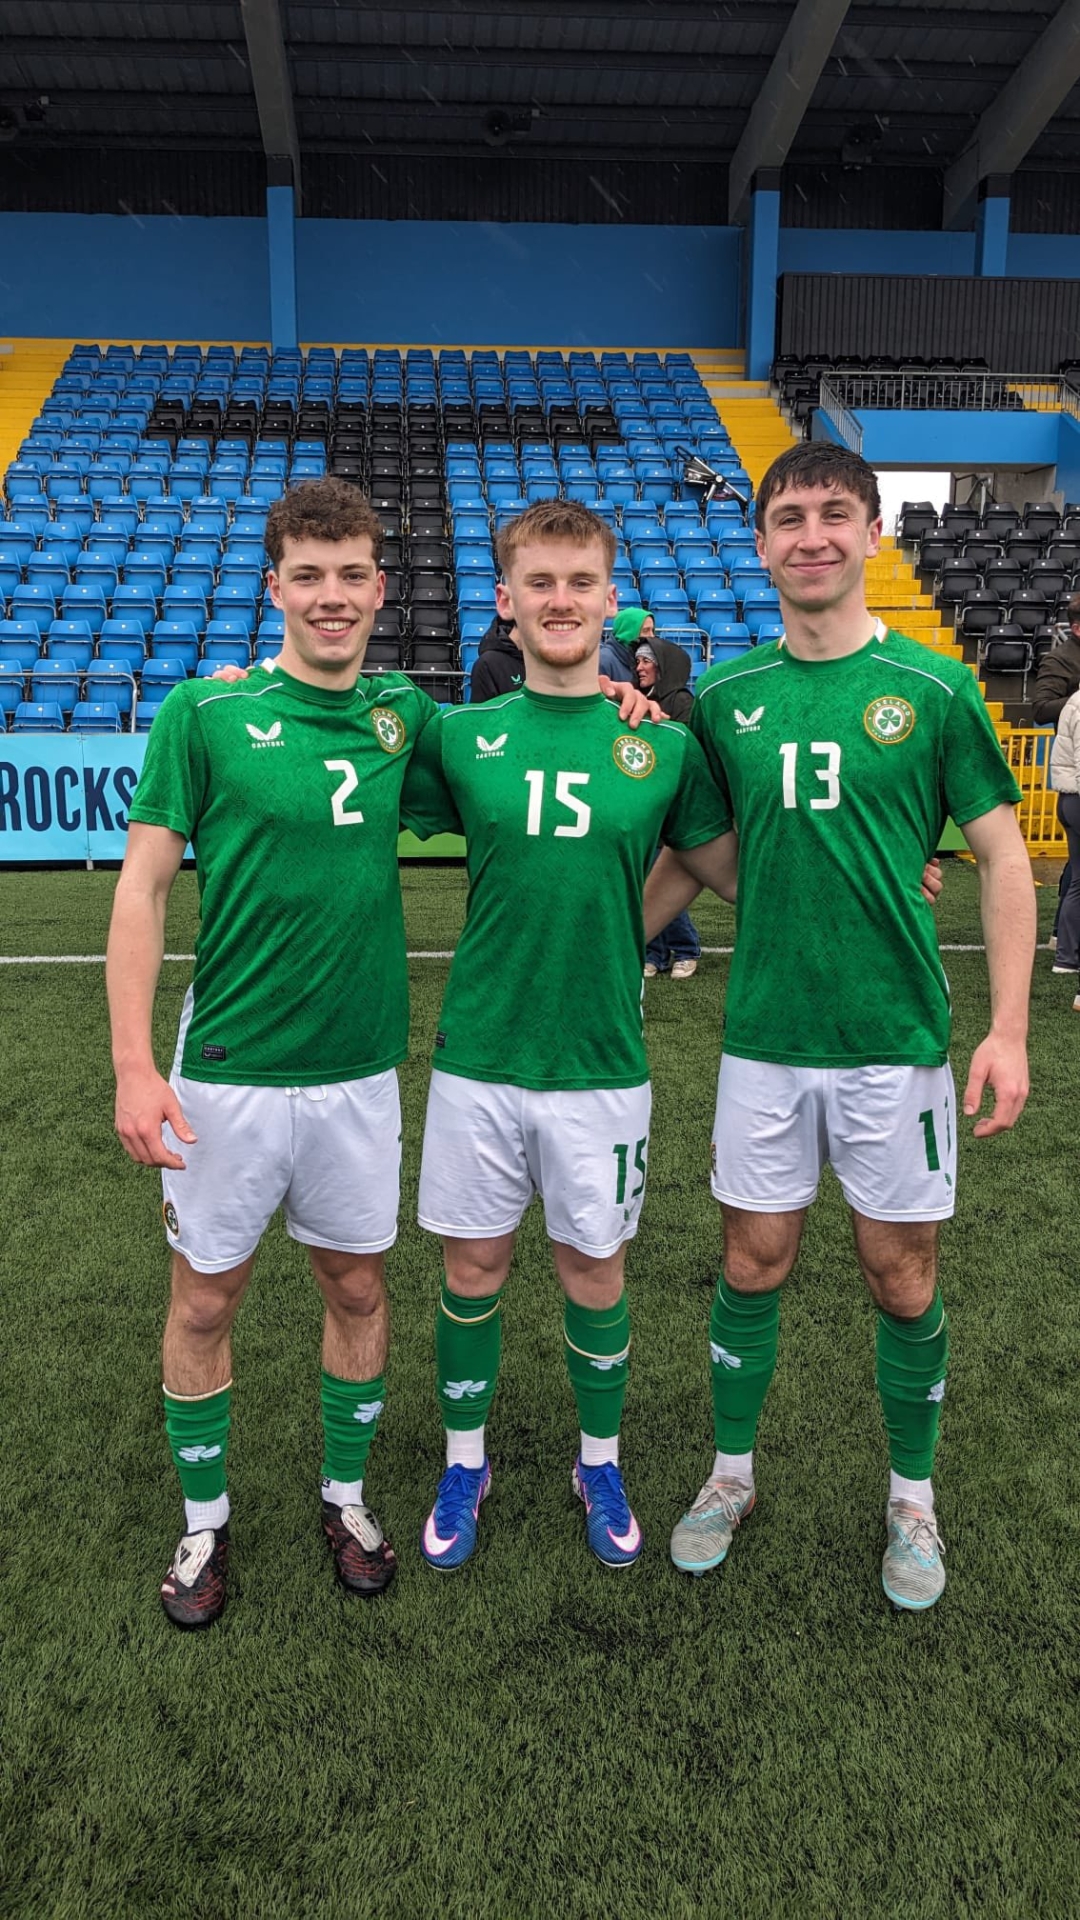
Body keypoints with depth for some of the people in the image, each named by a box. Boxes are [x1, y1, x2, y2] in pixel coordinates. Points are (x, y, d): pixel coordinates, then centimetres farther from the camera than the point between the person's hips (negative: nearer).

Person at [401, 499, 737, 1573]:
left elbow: (736, 872, 9)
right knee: (473, 1265, 12)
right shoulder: (460, 737, 0)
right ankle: (464, 1462, 33)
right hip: (478, 1054, 1)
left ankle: (600, 1463, 35)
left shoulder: (662, 744, -1)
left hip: (602, 1061, 0)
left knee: (594, 1269, 13)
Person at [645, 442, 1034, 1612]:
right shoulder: (724, 696, 2)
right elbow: (686, 857, 11)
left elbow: (1002, 860, -2)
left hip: (896, 1040, -2)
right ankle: (732, 1473, 33)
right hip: (763, 1038, 2)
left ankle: (911, 1495, 32)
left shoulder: (932, 690, -5)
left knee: (901, 1275, 9)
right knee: (753, 1264, 11)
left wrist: (1008, 1030, -9)